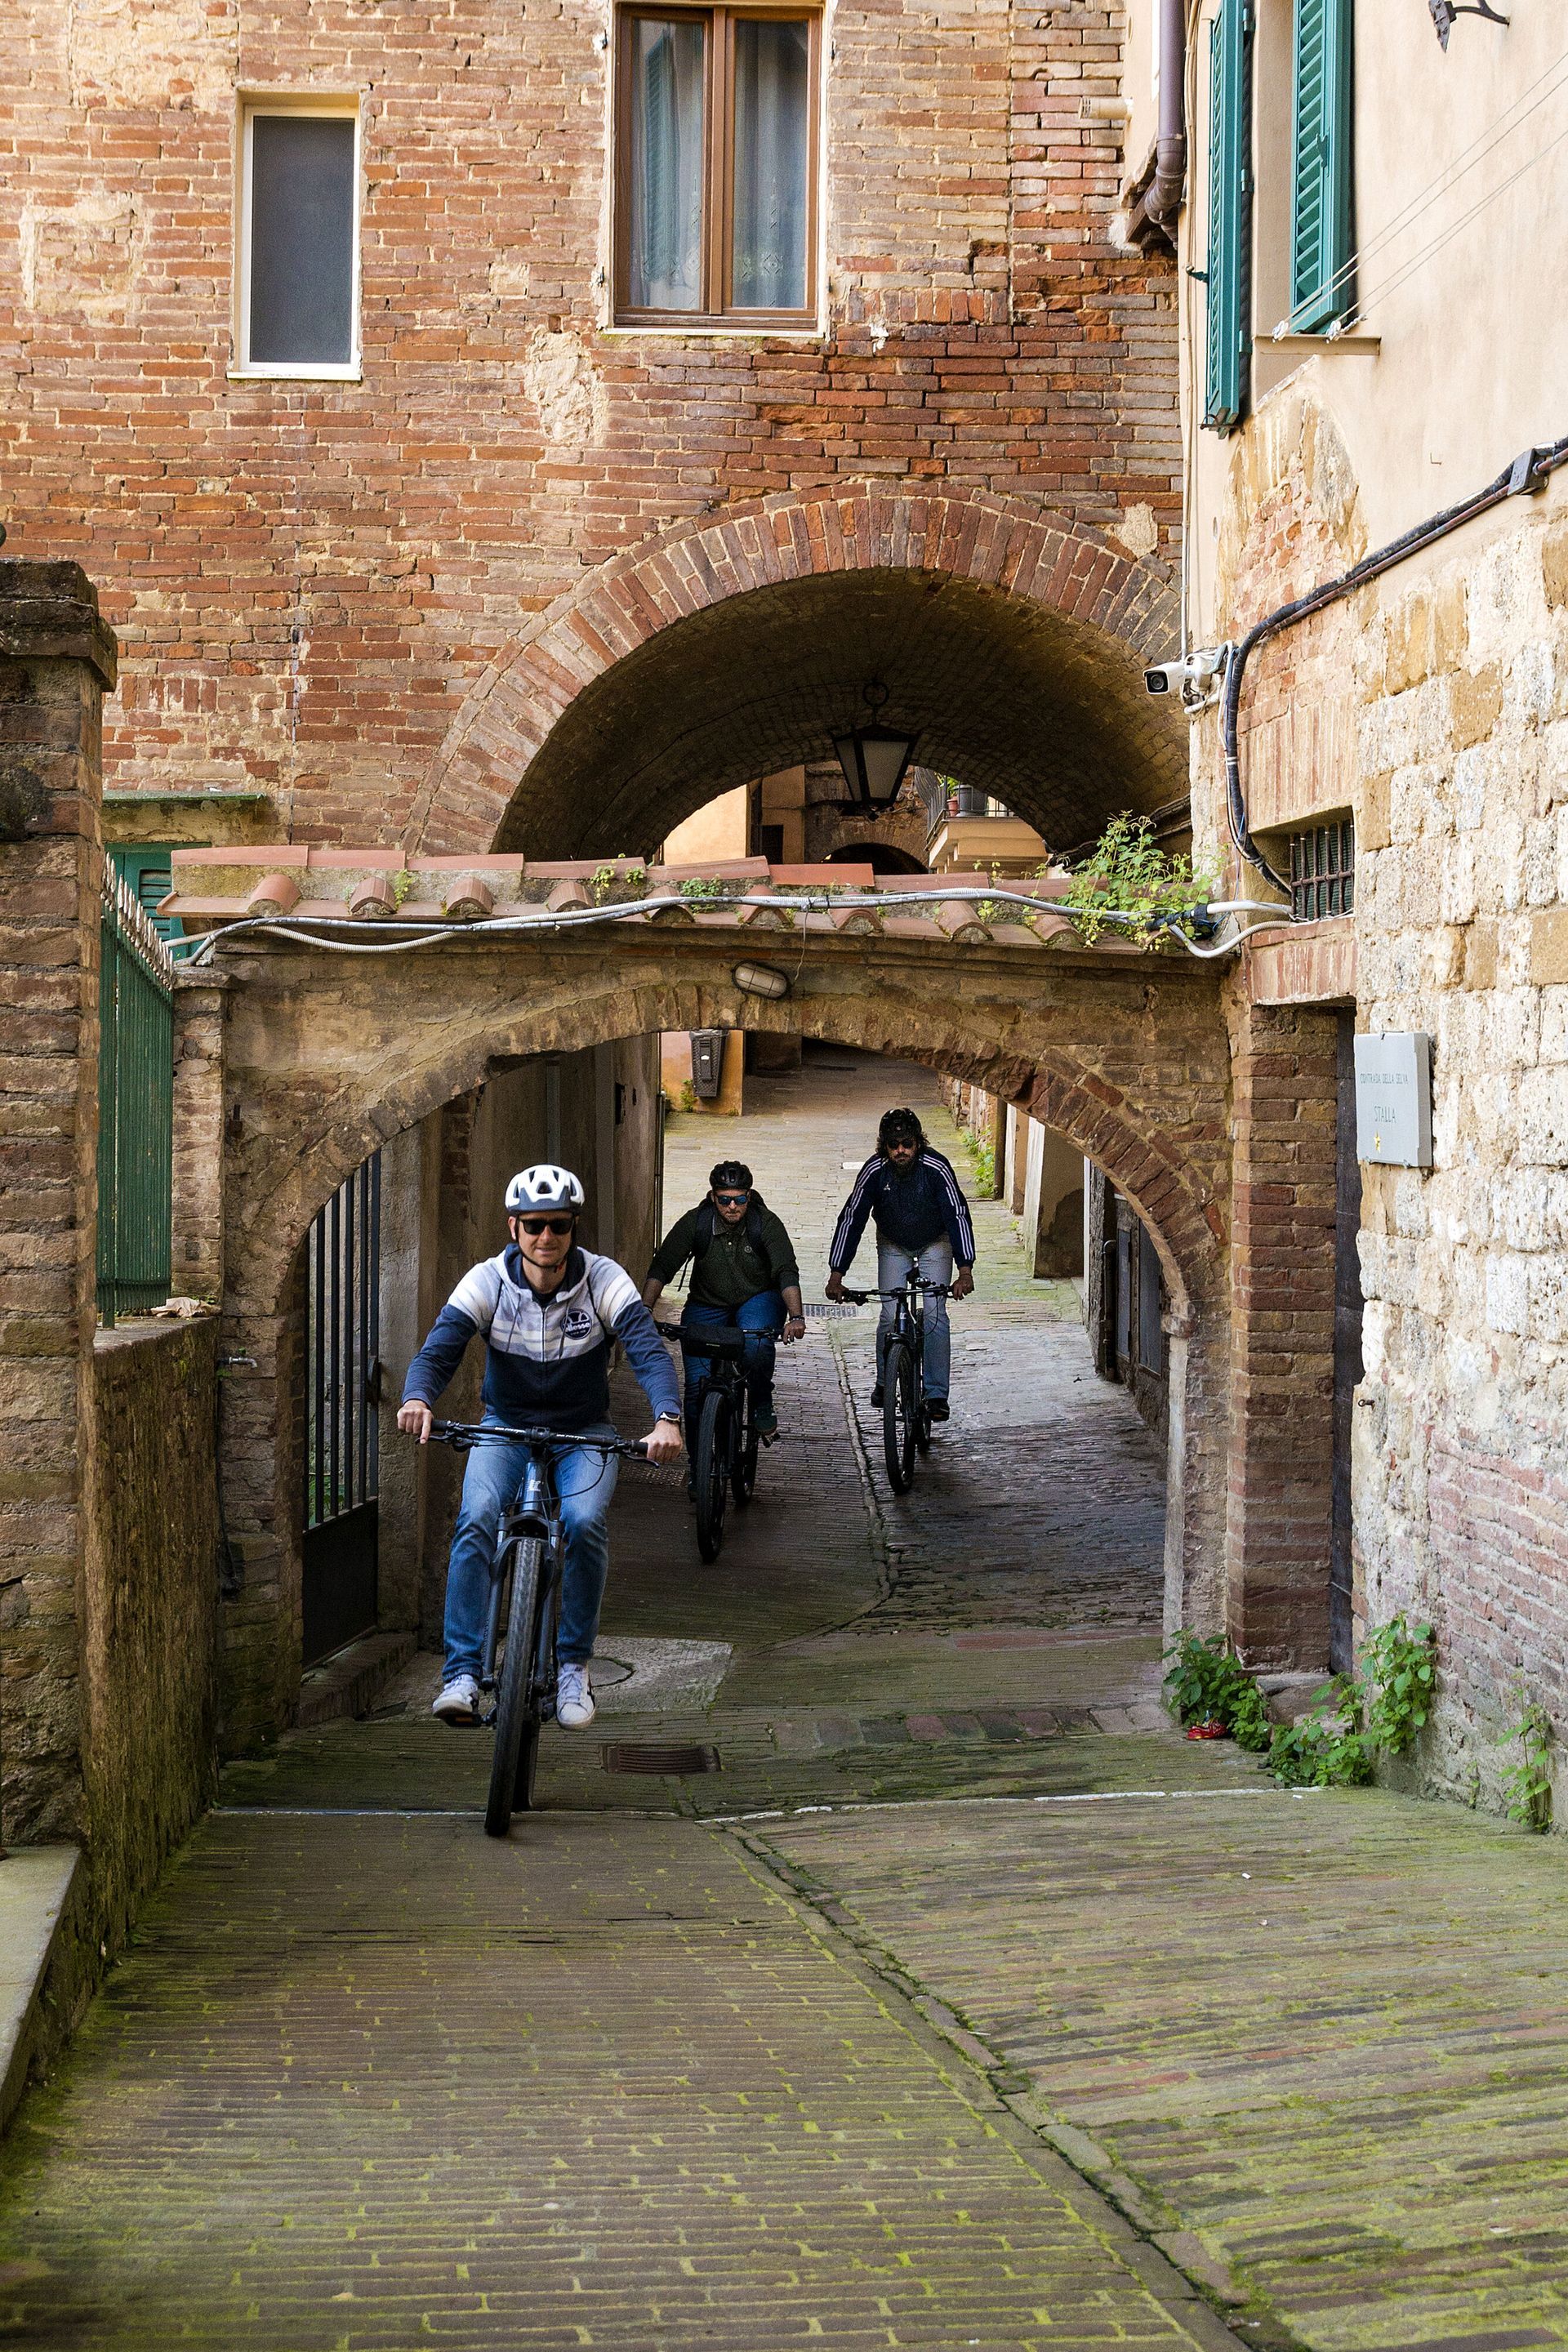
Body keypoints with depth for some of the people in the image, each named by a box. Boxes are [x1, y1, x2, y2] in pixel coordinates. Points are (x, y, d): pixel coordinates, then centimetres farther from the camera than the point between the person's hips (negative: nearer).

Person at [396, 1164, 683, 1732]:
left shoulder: (602, 1279, -15)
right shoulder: (488, 1282, -13)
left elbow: (649, 1349, -26)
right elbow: (439, 1347, -23)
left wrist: (667, 1418, -46)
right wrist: (417, 1398, -47)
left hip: (583, 1433, 0)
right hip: (505, 1427, 0)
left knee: (585, 1521, -29)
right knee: (476, 1520, -28)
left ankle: (574, 1666, -12)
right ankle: (462, 1675, -25)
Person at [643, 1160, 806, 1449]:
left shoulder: (766, 1223, -17)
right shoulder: (695, 1222, -14)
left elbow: (787, 1273, -24)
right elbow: (661, 1268, -12)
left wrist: (796, 1317, -41)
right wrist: (643, 1311, -26)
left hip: (758, 1299, -1)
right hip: (707, 1305, 1)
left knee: (757, 1343, -36)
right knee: (697, 1387, -11)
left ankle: (761, 1403, -7)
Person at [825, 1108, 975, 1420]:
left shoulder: (936, 1168, -29)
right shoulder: (874, 1171, -25)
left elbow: (958, 1215, -29)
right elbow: (851, 1219, -20)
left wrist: (965, 1271, -40)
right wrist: (836, 1275, -24)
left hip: (935, 1243, -1)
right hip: (893, 1245, 1)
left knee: (934, 1313, -13)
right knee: (890, 1317, -8)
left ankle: (936, 1394, -6)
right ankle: (884, 1381, 16)